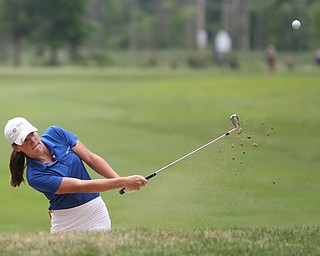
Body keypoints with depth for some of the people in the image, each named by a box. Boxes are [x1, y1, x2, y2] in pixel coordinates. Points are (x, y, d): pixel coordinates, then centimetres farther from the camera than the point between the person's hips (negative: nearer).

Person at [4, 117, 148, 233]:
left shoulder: (55, 134, -4)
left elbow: (90, 158, 0)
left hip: (97, 212, 3)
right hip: (66, 223, -3)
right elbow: (81, 185, -22)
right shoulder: (35, 177, -18)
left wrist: (119, 179, -14)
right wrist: (123, 182, -26)